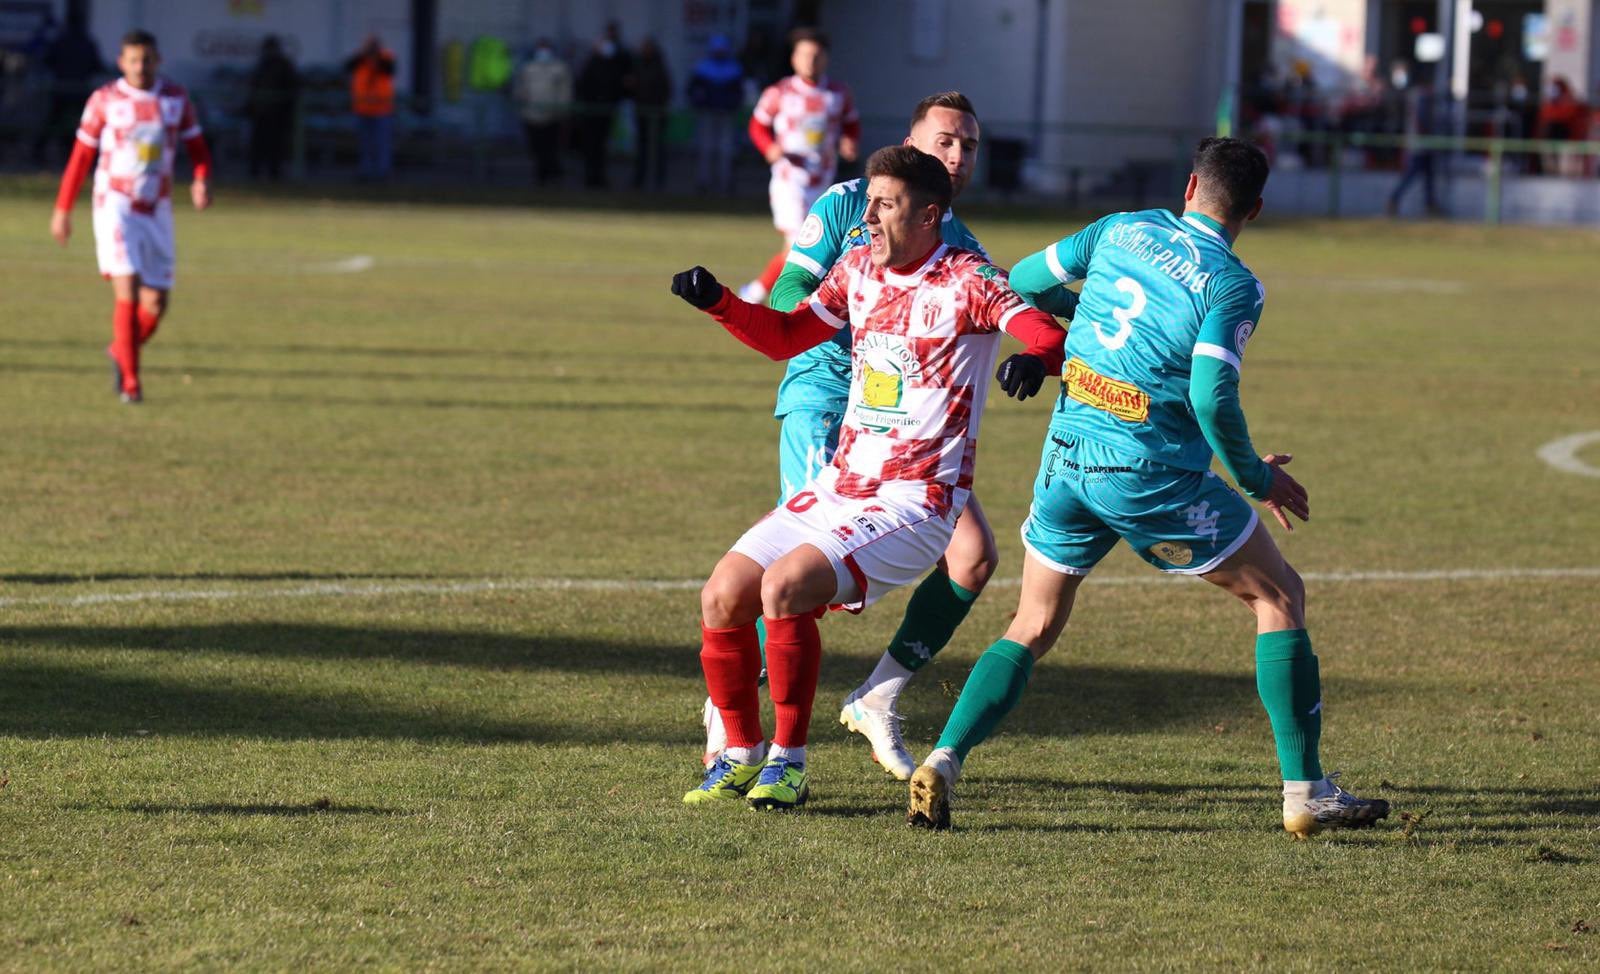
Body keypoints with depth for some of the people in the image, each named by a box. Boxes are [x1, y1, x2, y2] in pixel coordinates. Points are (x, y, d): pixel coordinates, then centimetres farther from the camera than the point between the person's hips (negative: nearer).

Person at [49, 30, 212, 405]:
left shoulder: (176, 99, 3)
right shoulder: (104, 100, -3)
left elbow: (198, 150, 8)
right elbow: (80, 157, 4)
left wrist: (202, 182, -14)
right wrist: (62, 210, 5)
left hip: (156, 211, 3)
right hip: (115, 205, -3)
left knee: (155, 303, 3)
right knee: (127, 289, -19)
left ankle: (121, 352, 34)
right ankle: (130, 382, -10)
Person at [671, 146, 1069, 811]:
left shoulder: (968, 281, -11)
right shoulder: (859, 268, 10)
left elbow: (1049, 334, -23)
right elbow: (785, 336, 22)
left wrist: (1034, 358, -46)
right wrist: (717, 302, 6)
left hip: (914, 502, -7)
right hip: (840, 485, 7)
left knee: (785, 587, -27)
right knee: (722, 597, -4)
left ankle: (789, 762, -13)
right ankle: (742, 754, 14)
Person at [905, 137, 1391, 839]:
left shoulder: (1123, 229, 7)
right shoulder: (1234, 286, -8)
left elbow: (1024, 281, 16)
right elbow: (1212, 395, -19)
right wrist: (1256, 477, -3)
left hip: (1066, 459, 5)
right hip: (1153, 476, -5)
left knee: (1033, 629, 17)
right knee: (1279, 597, 11)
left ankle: (942, 764, -2)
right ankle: (1305, 793, 6)